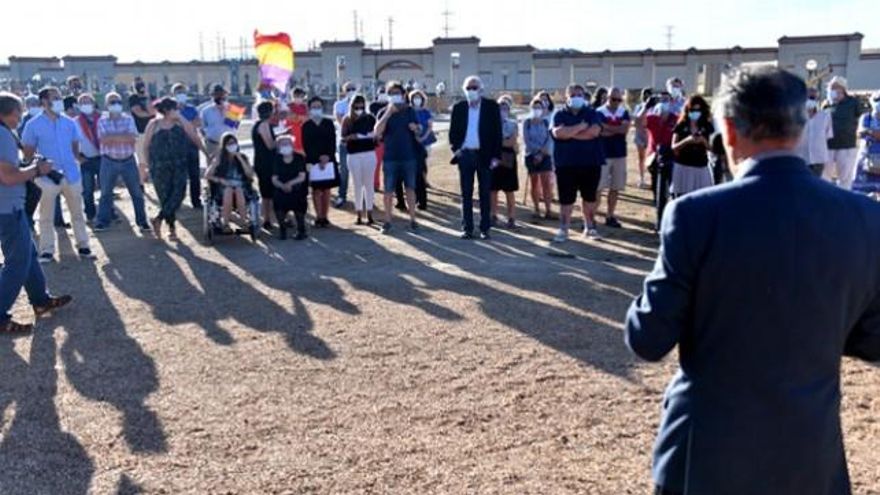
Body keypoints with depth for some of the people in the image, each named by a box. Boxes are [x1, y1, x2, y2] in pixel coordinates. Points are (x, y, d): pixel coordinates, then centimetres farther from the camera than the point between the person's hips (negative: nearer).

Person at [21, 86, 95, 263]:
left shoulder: (69, 123, 4)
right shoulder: (34, 125, -6)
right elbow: (28, 153, -2)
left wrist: (75, 165, 7)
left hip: (71, 175, 3)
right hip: (47, 177, -3)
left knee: (77, 214, 10)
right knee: (46, 217, 6)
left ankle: (83, 247, 19)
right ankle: (47, 251, 14)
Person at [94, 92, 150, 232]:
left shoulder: (128, 119, 1)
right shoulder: (102, 121, -1)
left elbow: (133, 139, -12)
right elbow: (104, 140, -15)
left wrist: (112, 137, -15)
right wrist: (123, 137, -14)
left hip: (128, 160, 1)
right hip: (109, 161, -1)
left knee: (137, 192, 4)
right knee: (106, 193, 8)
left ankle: (142, 221, 14)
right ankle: (102, 221, 16)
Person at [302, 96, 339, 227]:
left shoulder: (329, 123, 7)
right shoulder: (306, 126, 4)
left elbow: (333, 142, 2)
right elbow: (306, 145, -1)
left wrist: (327, 156, -12)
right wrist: (318, 159, -12)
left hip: (328, 160, 1)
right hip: (313, 161, -1)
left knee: (326, 189, 4)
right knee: (316, 189, -1)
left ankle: (325, 216, 9)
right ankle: (318, 217, 2)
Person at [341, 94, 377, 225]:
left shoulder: (370, 119, 3)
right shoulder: (347, 120, 4)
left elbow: (377, 133, 10)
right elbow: (343, 138, 1)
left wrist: (374, 135, -12)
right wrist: (350, 137, -19)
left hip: (369, 154, 0)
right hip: (354, 155, 0)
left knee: (368, 184, 3)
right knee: (357, 184, 6)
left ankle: (369, 213, 10)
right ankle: (359, 214, 11)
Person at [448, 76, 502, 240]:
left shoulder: (492, 106, 0)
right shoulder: (458, 108, 6)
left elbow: (497, 132, -2)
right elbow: (453, 132, 10)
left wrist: (496, 156, -7)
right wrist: (455, 149, -4)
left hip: (484, 155, -2)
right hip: (465, 155, 2)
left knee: (485, 194, 4)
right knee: (466, 194, 5)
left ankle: (485, 229, 11)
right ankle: (467, 228, 10)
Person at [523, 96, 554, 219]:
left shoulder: (546, 122, 3)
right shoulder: (527, 122, 2)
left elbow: (549, 139, -2)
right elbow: (526, 140, -5)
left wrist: (541, 154, -13)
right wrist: (539, 149, -15)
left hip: (545, 155, 0)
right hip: (531, 155, 0)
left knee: (546, 183, -8)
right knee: (534, 183, 4)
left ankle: (548, 210, -9)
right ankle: (537, 210, 10)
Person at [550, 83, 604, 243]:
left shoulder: (592, 114, 5)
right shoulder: (560, 115, 4)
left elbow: (594, 132, -14)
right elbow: (558, 133, -16)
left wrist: (569, 133, -10)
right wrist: (581, 126, -12)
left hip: (591, 163, 1)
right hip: (566, 164, -1)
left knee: (590, 197, 12)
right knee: (566, 199, 0)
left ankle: (589, 227, 24)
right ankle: (563, 230, 5)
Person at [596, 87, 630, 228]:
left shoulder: (624, 112, 7)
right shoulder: (599, 112, -7)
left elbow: (625, 129, -8)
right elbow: (600, 132, -20)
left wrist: (607, 127, -12)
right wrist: (617, 130, -12)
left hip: (620, 154, 5)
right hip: (603, 154, -5)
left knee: (616, 187, 9)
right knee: (598, 186, -5)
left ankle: (610, 216, 18)